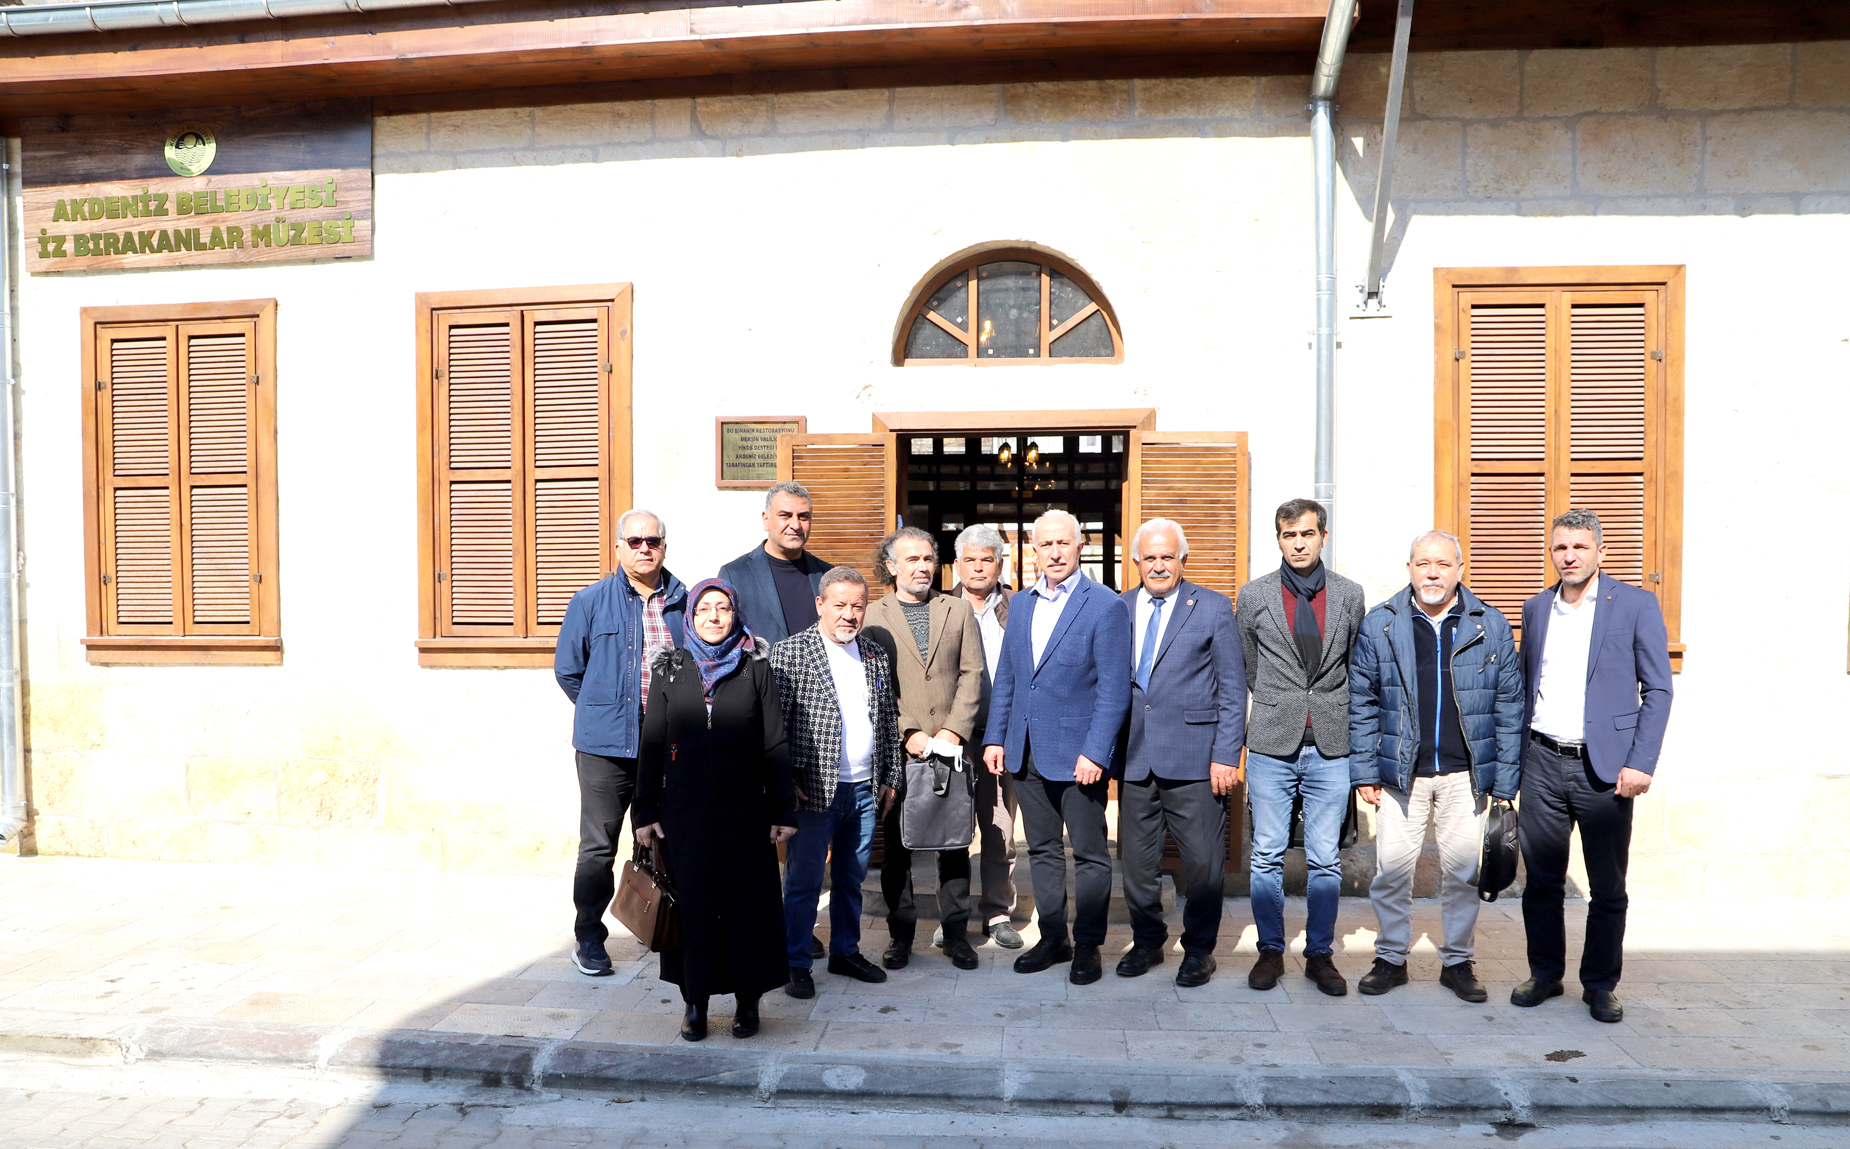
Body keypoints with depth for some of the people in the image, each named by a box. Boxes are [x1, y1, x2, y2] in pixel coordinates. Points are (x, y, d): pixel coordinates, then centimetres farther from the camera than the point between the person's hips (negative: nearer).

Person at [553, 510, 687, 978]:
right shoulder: (591, 601, 2)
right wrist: (604, 712, 9)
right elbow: (567, 670, 9)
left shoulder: (685, 602, 6)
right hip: (607, 745, -1)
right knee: (599, 846, 3)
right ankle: (589, 939, 18)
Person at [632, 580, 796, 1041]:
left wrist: (782, 811, -2)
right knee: (690, 900, 5)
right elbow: (652, 745, 7)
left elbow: (776, 744, 1)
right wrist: (645, 813, 3)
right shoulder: (670, 670, 6)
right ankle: (695, 1001, 21)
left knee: (747, 899, 4)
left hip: (744, 808, -1)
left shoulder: (756, 668, 2)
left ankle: (748, 1001, 20)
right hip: (684, 808, 1)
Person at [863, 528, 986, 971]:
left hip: (951, 747, 2)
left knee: (955, 842, 6)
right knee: (897, 844, 6)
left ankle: (956, 933, 18)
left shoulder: (959, 610, 10)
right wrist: (907, 733, -11)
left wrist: (954, 730, -6)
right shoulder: (874, 616, 3)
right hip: (896, 750, -1)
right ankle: (900, 933, 19)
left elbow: (972, 674, 5)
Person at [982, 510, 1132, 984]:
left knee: (1089, 853, 6)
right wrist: (994, 737, 8)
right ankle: (1053, 938, 28)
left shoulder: (1105, 606, -8)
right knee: (1042, 850, 14)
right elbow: (1005, 678, 15)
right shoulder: (1022, 604, 10)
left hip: (1077, 753, -5)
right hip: (1026, 751, 6)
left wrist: (1095, 753, -17)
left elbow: (1114, 690, -12)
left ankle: (1088, 945, 20)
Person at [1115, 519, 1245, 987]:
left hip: (1193, 758, -3)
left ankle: (1199, 949, 22)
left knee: (1204, 863, 2)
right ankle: (1147, 941, 31)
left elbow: (1233, 689, -1)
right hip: (1134, 756, 3)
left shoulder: (1214, 607, 1)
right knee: (1137, 860, 12)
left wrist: (1226, 755, -7)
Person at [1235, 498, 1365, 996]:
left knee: (1325, 860, 6)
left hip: (1331, 748, 1)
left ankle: (1320, 954, 21)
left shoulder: (1349, 595, 6)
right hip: (1271, 746, 0)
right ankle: (1270, 951, 21)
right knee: (1267, 856, 5)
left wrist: (1340, 716, 11)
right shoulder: (1254, 595, 3)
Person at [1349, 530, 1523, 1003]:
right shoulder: (1379, 625, 2)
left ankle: (1458, 962, 25)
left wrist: (1504, 780, 0)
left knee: (1463, 869, 7)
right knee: (1392, 867, 1)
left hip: (1466, 773, 1)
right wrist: (1365, 771, -1)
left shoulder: (1491, 626, 3)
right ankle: (1391, 959, 18)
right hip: (1401, 771, 0)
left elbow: (1509, 706, 4)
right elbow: (1362, 702, 4)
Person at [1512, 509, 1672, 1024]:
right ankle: (1545, 974, 24)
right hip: (1543, 763, 3)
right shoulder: (1536, 608, 10)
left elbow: (1658, 690, -2)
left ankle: (1601, 985, 22)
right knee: (1541, 879, 9)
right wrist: (1512, 757, 10)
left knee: (1608, 888, 7)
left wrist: (1641, 764, -10)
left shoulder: (1636, 605, -1)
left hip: (1604, 767, -3)